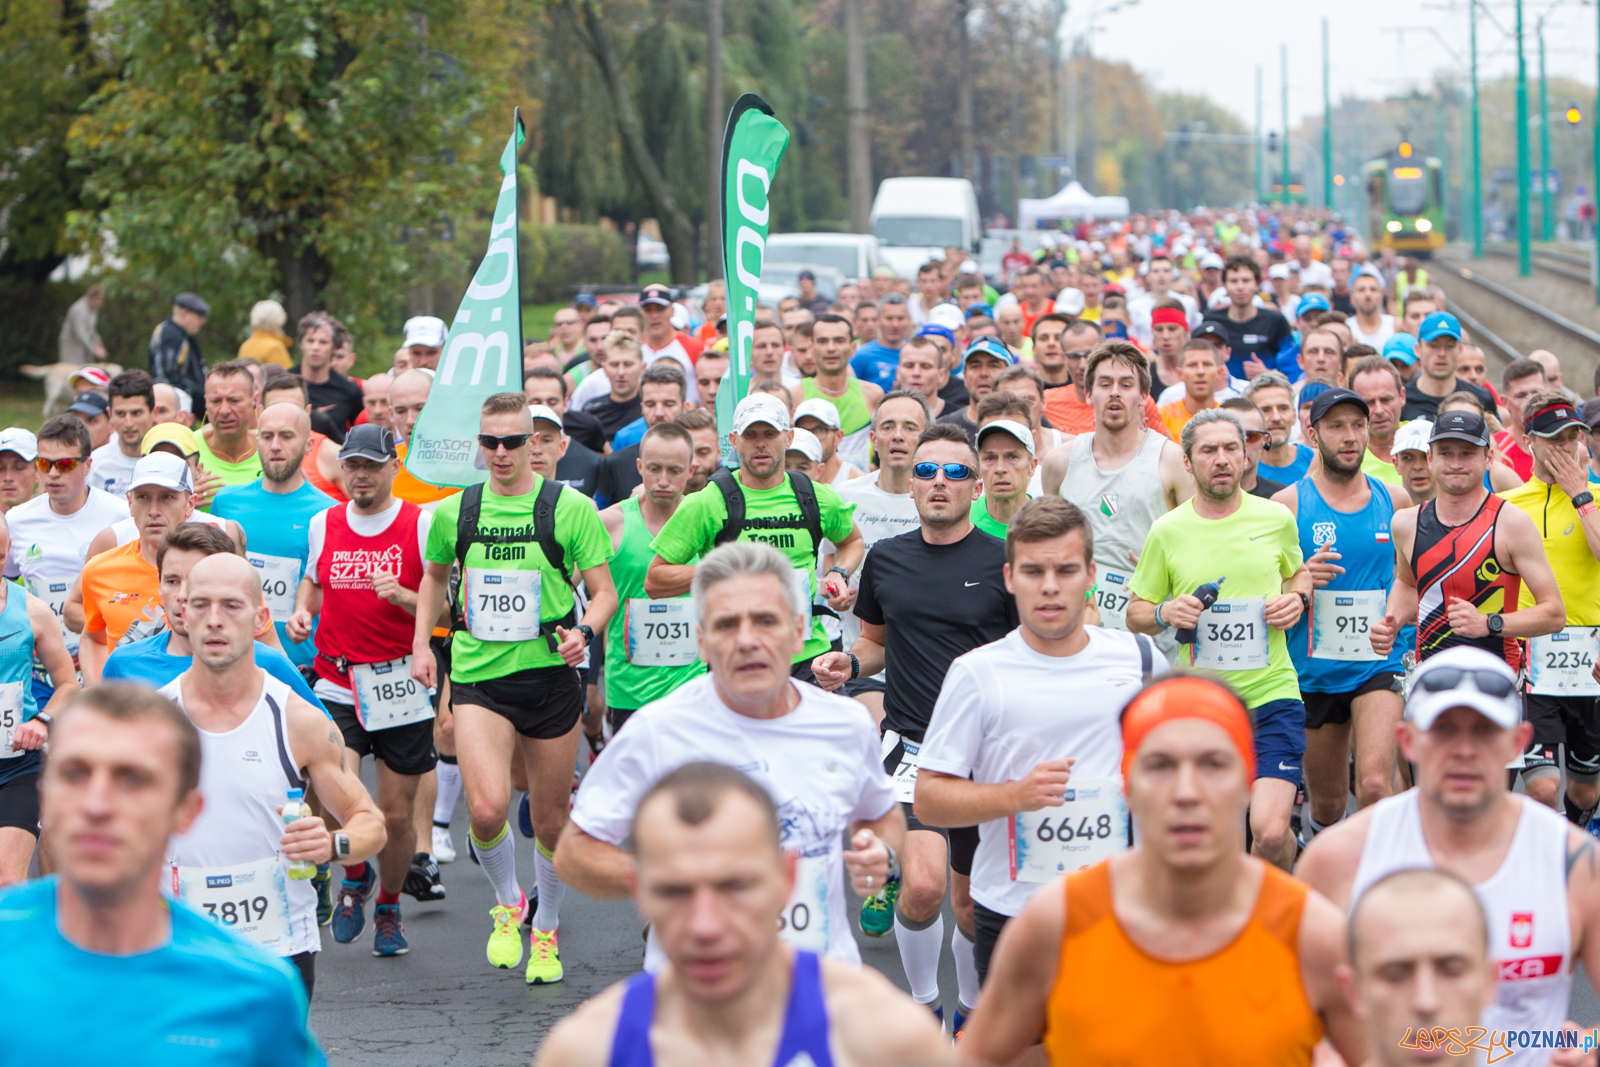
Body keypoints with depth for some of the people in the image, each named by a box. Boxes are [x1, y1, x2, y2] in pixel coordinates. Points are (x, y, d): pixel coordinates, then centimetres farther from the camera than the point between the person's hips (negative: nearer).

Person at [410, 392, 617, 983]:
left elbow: (604, 590, 1)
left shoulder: (570, 508, -3)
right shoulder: (454, 512, 5)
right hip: (477, 676, 1)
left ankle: (545, 932, 30)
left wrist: (584, 630, -19)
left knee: (550, 820, 8)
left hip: (549, 675, -1)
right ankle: (506, 904, 11)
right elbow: (434, 576, 24)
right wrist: (421, 641, 13)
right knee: (487, 808, -19)